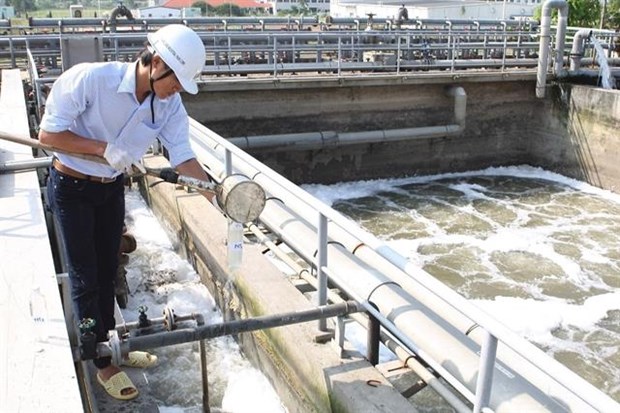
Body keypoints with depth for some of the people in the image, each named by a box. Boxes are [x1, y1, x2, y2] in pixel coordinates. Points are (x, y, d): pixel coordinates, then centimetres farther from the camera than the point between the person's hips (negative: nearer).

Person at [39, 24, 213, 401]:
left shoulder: (169, 105, -13)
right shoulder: (91, 79, -27)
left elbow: (183, 157, -19)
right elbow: (49, 133, -22)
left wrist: (218, 197, -31)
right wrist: (104, 148, -32)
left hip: (113, 189, 5)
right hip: (71, 189, -5)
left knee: (108, 271, 18)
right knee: (85, 278, 3)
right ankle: (104, 364, 18)